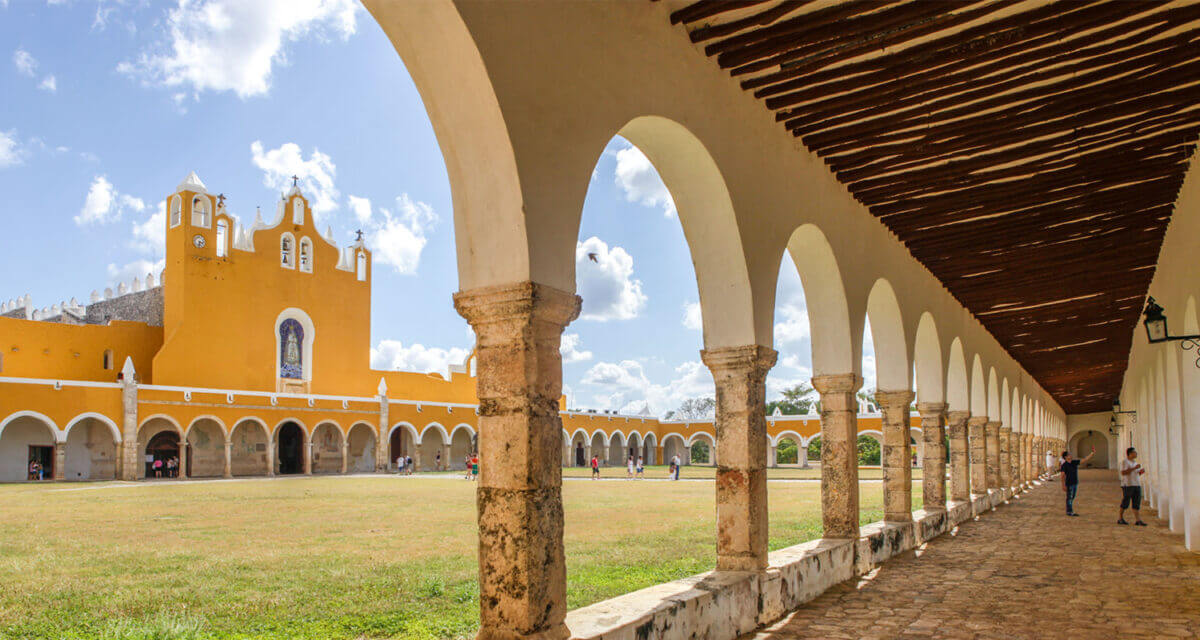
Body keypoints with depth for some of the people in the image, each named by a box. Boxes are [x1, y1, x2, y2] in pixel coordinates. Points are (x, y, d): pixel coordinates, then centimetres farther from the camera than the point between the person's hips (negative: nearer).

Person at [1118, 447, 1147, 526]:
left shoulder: (1134, 462, 17)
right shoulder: (1124, 462, -8)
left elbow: (1135, 474, 23)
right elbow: (1123, 473, -19)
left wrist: (1141, 471, 2)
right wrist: (1134, 468, -21)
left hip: (1137, 485, 7)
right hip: (1127, 485, -7)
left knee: (1137, 503, 0)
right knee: (1125, 503, -1)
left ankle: (1138, 520, -1)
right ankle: (1120, 519, 10)